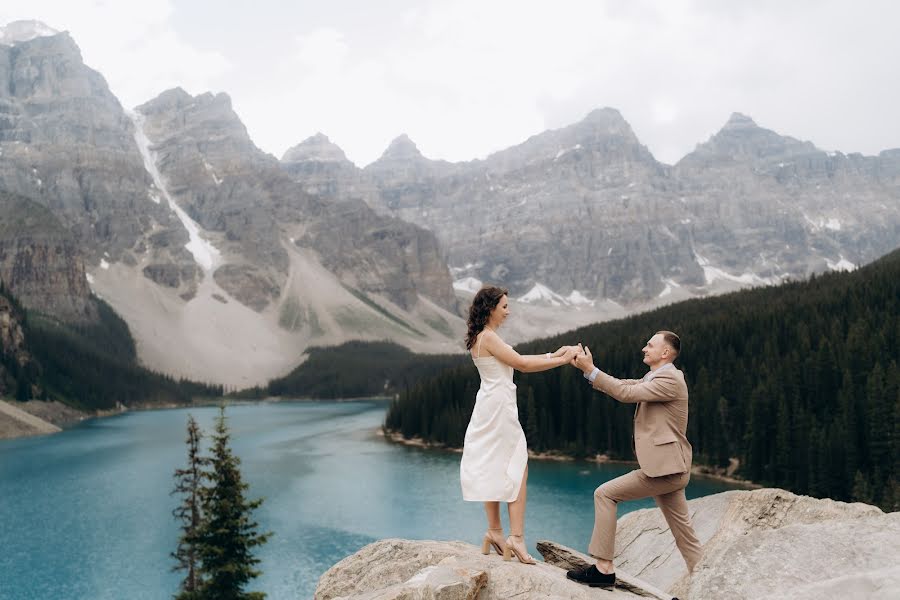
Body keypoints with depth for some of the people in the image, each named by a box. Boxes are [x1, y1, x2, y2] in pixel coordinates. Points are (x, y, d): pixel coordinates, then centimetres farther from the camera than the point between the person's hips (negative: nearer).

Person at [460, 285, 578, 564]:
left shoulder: (485, 337, 14)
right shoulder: (488, 337, -16)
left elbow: (518, 361, 15)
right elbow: (522, 365, -15)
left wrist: (553, 354, 11)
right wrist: (562, 360, -9)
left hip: (492, 407, 10)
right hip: (499, 408, -10)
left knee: (495, 470, 12)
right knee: (518, 470, -5)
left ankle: (495, 531, 17)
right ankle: (516, 536, -6)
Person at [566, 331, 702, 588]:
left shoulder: (670, 379, -12)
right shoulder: (653, 379, 19)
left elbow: (626, 393, -19)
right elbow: (621, 384, 15)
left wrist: (591, 370, -17)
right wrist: (587, 367, 3)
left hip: (665, 467, -10)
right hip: (666, 467, 10)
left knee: (605, 494, -8)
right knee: (686, 538, 10)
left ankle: (604, 568, -5)